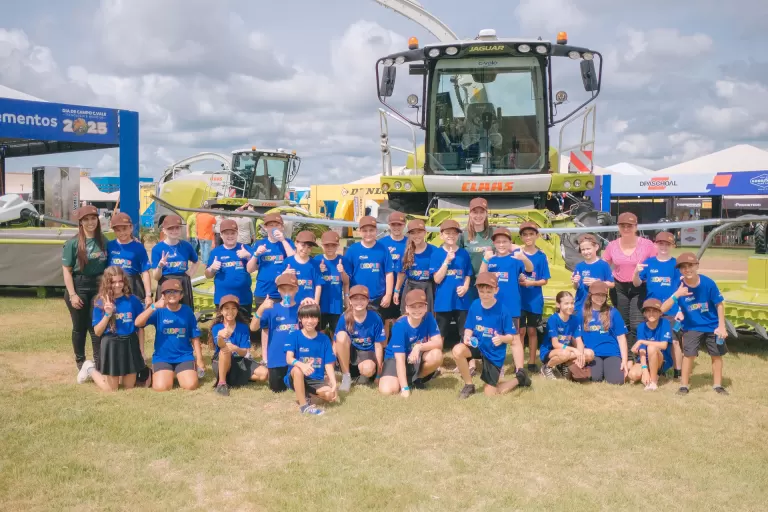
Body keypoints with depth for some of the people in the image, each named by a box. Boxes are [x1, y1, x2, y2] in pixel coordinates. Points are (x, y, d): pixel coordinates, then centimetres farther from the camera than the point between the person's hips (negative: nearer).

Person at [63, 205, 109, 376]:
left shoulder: (104, 241, 2)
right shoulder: (73, 243, -7)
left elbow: (108, 266, 9)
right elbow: (66, 270, -7)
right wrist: (72, 294, -13)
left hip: (99, 286, 2)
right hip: (79, 286, -2)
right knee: (79, 328, 10)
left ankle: (99, 366, 7)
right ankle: (81, 364, 24)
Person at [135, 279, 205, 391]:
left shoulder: (187, 311, 0)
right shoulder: (159, 311, -5)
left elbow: (195, 337, 5)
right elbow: (138, 323, -20)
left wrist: (199, 359, 3)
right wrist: (154, 307, -30)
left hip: (184, 356, 1)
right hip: (162, 357, -1)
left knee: (191, 385, -20)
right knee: (161, 387, -22)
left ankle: (180, 374, 17)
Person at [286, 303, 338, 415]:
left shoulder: (324, 339, 2)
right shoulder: (294, 336, -6)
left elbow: (329, 364, 1)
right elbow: (289, 358, -20)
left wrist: (334, 384, -14)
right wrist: (302, 365, -42)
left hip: (316, 380, 3)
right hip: (297, 378, -3)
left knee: (331, 395, -23)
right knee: (297, 369, -36)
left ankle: (304, 393, 6)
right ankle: (303, 405, -22)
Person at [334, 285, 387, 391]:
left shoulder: (375, 319, -13)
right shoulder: (344, 318, -11)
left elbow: (378, 345, -7)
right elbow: (336, 343, -8)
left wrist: (379, 369, -6)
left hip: (367, 353, -2)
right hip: (348, 353, 2)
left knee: (368, 369, -39)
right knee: (341, 335, -30)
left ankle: (363, 374, 3)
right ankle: (346, 377, -17)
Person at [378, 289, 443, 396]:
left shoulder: (428, 318, -15)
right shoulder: (400, 326, -26)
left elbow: (438, 343, -20)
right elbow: (400, 359, -28)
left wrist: (419, 347, -38)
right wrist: (405, 388, -32)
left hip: (417, 357, 3)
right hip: (396, 358, -3)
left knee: (437, 355, -30)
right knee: (386, 390, -28)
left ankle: (417, 378, 1)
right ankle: (407, 380, 8)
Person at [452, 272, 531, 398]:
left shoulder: (503, 310, -18)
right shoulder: (474, 306, -9)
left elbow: (512, 337, -13)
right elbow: (469, 328, 0)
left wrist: (502, 338, -36)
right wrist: (467, 336, -24)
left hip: (494, 353, -3)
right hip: (477, 345, 3)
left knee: (490, 393, 0)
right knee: (457, 350, -31)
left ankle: (519, 379, 28)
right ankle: (469, 385, -5)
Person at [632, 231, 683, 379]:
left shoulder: (676, 264, -2)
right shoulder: (649, 262, 2)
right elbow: (637, 283, 2)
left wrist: (682, 309, -7)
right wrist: (637, 272, -18)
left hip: (672, 310, -2)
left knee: (675, 340, 1)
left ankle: (678, 372, 10)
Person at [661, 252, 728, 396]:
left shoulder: (708, 283, -20)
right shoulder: (679, 287, -19)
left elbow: (719, 304, -8)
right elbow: (663, 309, -24)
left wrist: (722, 326, -8)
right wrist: (676, 295, -38)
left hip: (712, 326, 1)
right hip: (691, 327, -1)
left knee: (717, 355, 10)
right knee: (689, 354, -9)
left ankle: (717, 385, 27)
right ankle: (684, 385, 7)